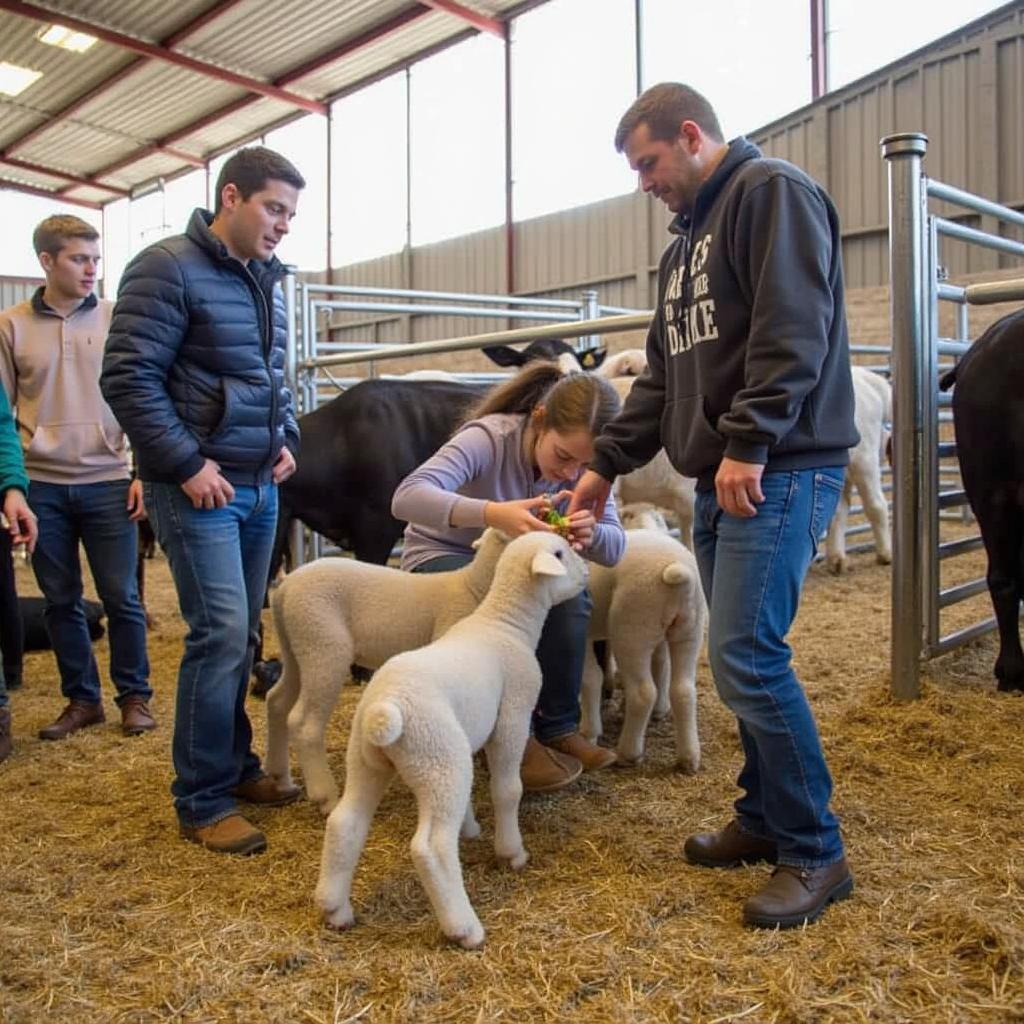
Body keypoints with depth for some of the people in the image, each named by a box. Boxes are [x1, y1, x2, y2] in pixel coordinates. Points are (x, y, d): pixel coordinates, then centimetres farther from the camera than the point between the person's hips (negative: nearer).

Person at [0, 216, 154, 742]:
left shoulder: (117, 319, 3)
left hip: (107, 483, -1)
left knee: (121, 597, 3)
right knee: (61, 600, 10)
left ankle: (134, 696, 17)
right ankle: (81, 699, 23)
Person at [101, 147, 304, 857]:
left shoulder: (264, 279, 15)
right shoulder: (168, 268, -9)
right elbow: (128, 377, -15)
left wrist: (286, 439, 10)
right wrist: (187, 463, -17)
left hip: (259, 486, 8)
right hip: (199, 487, -8)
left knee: (244, 635, 11)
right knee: (221, 633, -9)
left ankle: (235, 765, 25)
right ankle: (202, 802, 3)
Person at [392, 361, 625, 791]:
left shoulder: (583, 464, -14)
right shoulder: (489, 438, -30)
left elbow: (615, 548, -18)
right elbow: (407, 497, -44)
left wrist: (590, 533, -43)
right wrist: (493, 513, -61)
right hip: (440, 557, -4)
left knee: (569, 596, -25)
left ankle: (558, 728, -8)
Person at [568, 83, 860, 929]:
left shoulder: (773, 193, -3)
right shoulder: (688, 239, 24)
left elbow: (792, 330, -17)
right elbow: (664, 374, 23)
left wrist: (749, 444, -23)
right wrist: (607, 463, 18)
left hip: (776, 472, -9)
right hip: (720, 478, 9)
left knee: (747, 656, -12)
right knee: (743, 655, 11)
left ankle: (815, 852, 3)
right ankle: (765, 818, 24)